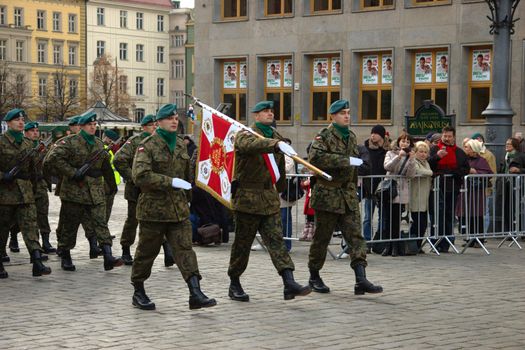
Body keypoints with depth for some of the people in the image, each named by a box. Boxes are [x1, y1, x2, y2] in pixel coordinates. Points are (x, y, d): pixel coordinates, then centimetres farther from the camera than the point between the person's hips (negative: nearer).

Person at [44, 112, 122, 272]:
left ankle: (108, 257, -15)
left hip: (96, 192, 4)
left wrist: (112, 185, 28)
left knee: (101, 224, -7)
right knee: (70, 226, 5)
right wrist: (73, 173, -19)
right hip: (74, 191, -4)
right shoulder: (69, 142, -6)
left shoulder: (99, 143, 14)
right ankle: (65, 257, 19)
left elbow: (105, 166, 25)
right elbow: (53, 158, -18)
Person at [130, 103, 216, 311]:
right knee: (147, 251, 7)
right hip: (153, 209, -5)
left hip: (179, 209, 5)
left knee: (185, 248, -6)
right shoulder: (147, 146, -10)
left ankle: (195, 294, -14)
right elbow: (140, 175, -22)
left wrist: (186, 198, 27)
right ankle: (138, 292, 23)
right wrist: (170, 182, -24)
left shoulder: (181, 145, 12)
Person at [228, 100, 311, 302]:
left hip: (270, 199, 5)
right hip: (247, 197, -5)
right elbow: (251, 145, -32)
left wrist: (279, 190, 27)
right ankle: (234, 284, 18)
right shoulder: (245, 135, -6)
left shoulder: (276, 137, 15)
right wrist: (277, 144, -46)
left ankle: (289, 283, -16)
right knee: (242, 243, 4)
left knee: (276, 240, -6)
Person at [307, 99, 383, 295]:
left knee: (355, 236, -6)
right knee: (322, 237, 4)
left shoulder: (351, 137, 15)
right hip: (328, 194, -6)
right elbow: (315, 157, -26)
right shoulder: (324, 136, -8)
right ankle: (314, 277, 19)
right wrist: (346, 161, -26)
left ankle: (361, 279, -12)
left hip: (348, 196, 6)